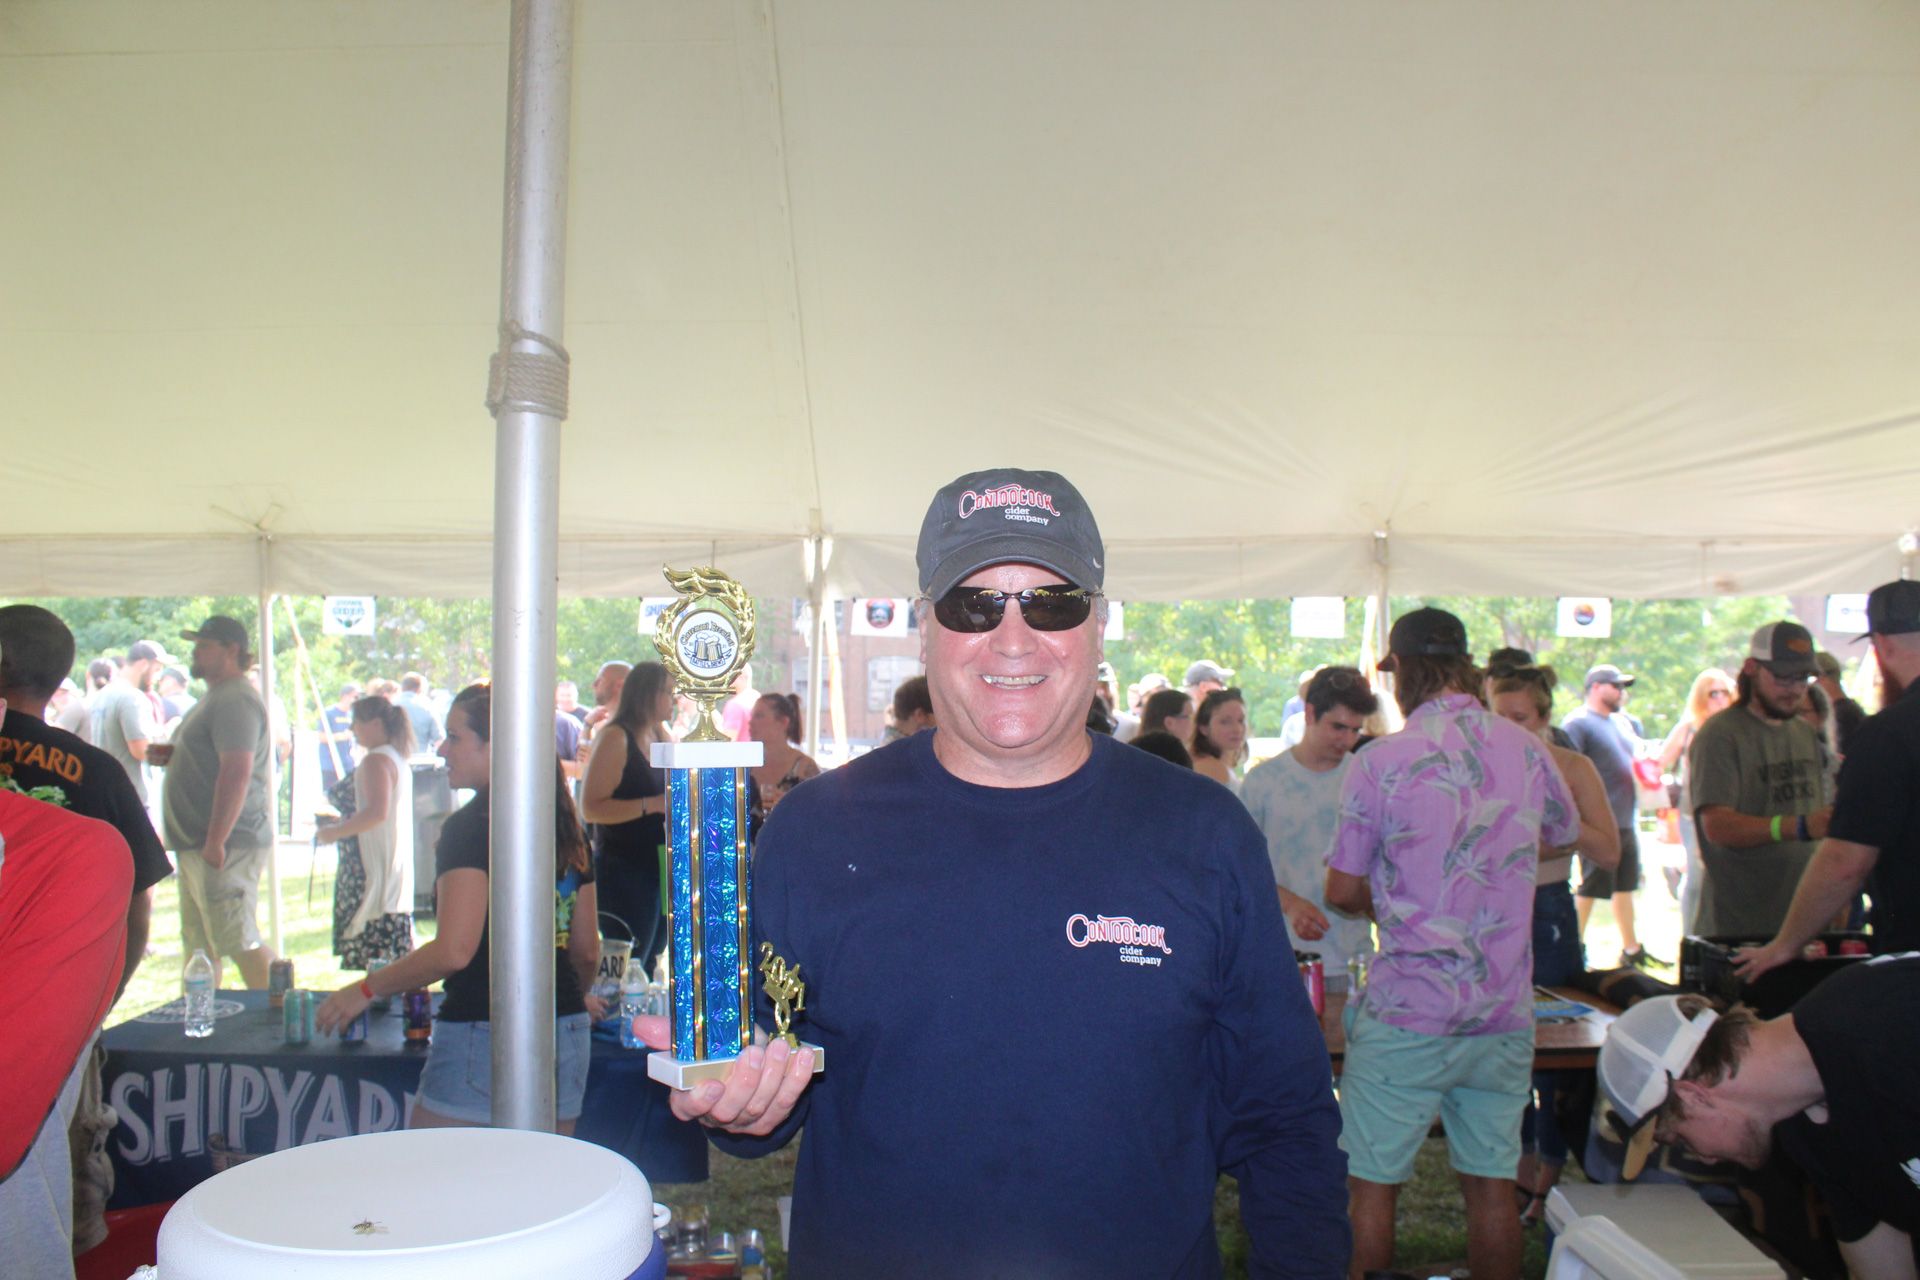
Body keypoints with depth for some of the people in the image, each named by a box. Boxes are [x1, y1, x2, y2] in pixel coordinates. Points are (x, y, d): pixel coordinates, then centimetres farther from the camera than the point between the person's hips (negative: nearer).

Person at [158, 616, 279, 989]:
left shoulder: (235, 700, -16)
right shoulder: (215, 698, 20)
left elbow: (237, 771, -25)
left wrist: (216, 841, -26)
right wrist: (171, 755, 11)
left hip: (227, 845, -11)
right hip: (197, 845, 11)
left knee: (238, 940, -10)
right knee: (198, 943, 15)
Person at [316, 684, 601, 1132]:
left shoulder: (470, 827, -11)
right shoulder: (567, 826, 10)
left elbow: (454, 951, -18)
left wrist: (366, 989, -4)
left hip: (484, 1035, -7)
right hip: (567, 1036, 7)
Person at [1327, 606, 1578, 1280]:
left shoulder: (1380, 762, -12)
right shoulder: (1528, 750, 1)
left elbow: (1342, 892, -6)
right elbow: (1564, 833, 22)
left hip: (1406, 1019, -4)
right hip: (1505, 1016, 5)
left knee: (1372, 1186, 7)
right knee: (1493, 1185, 15)